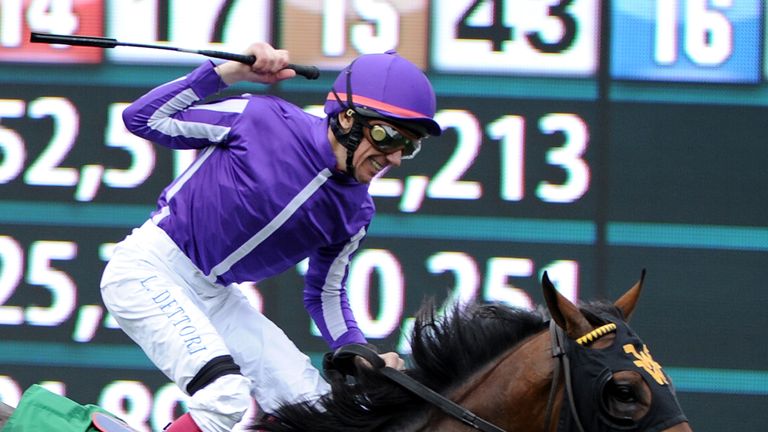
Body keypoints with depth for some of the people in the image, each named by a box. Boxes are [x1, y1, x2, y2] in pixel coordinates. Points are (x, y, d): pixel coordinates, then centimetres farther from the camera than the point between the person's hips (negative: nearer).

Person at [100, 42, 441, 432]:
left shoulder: (355, 213, 0)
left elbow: (324, 295, 14)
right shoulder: (261, 119, -15)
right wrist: (232, 71, -17)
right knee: (227, 398, -26)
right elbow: (144, 119, -12)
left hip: (216, 297, 7)